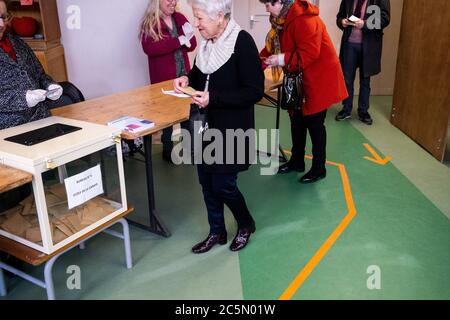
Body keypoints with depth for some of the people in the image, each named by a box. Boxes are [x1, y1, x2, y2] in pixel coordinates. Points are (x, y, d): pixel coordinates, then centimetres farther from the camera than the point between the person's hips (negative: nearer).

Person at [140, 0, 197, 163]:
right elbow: (149, 48, -22)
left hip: (183, 74, 4)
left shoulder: (180, 18, 7)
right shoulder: (149, 23, -7)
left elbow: (192, 46, 8)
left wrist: (189, 36, -16)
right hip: (164, 77, -4)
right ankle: (167, 149, 22)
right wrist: (178, 41, -23)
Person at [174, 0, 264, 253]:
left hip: (232, 129, -7)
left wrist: (213, 98, -24)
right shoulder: (208, 43, 4)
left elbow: (255, 91, -19)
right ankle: (217, 232, 32)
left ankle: (246, 224, 30)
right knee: (207, 182, 13)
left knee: (223, 184, 1)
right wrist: (188, 79, -2)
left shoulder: (242, 42, -17)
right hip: (207, 126, 7)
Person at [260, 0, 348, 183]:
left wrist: (281, 60, -26)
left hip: (318, 79, -9)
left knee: (314, 123, 0)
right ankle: (297, 161, 31)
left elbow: (309, 54, -30)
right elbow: (272, 46, 11)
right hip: (299, 80, 9)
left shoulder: (304, 19, -24)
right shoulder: (282, 19, 6)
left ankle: (319, 168, 16)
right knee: (297, 120, 15)